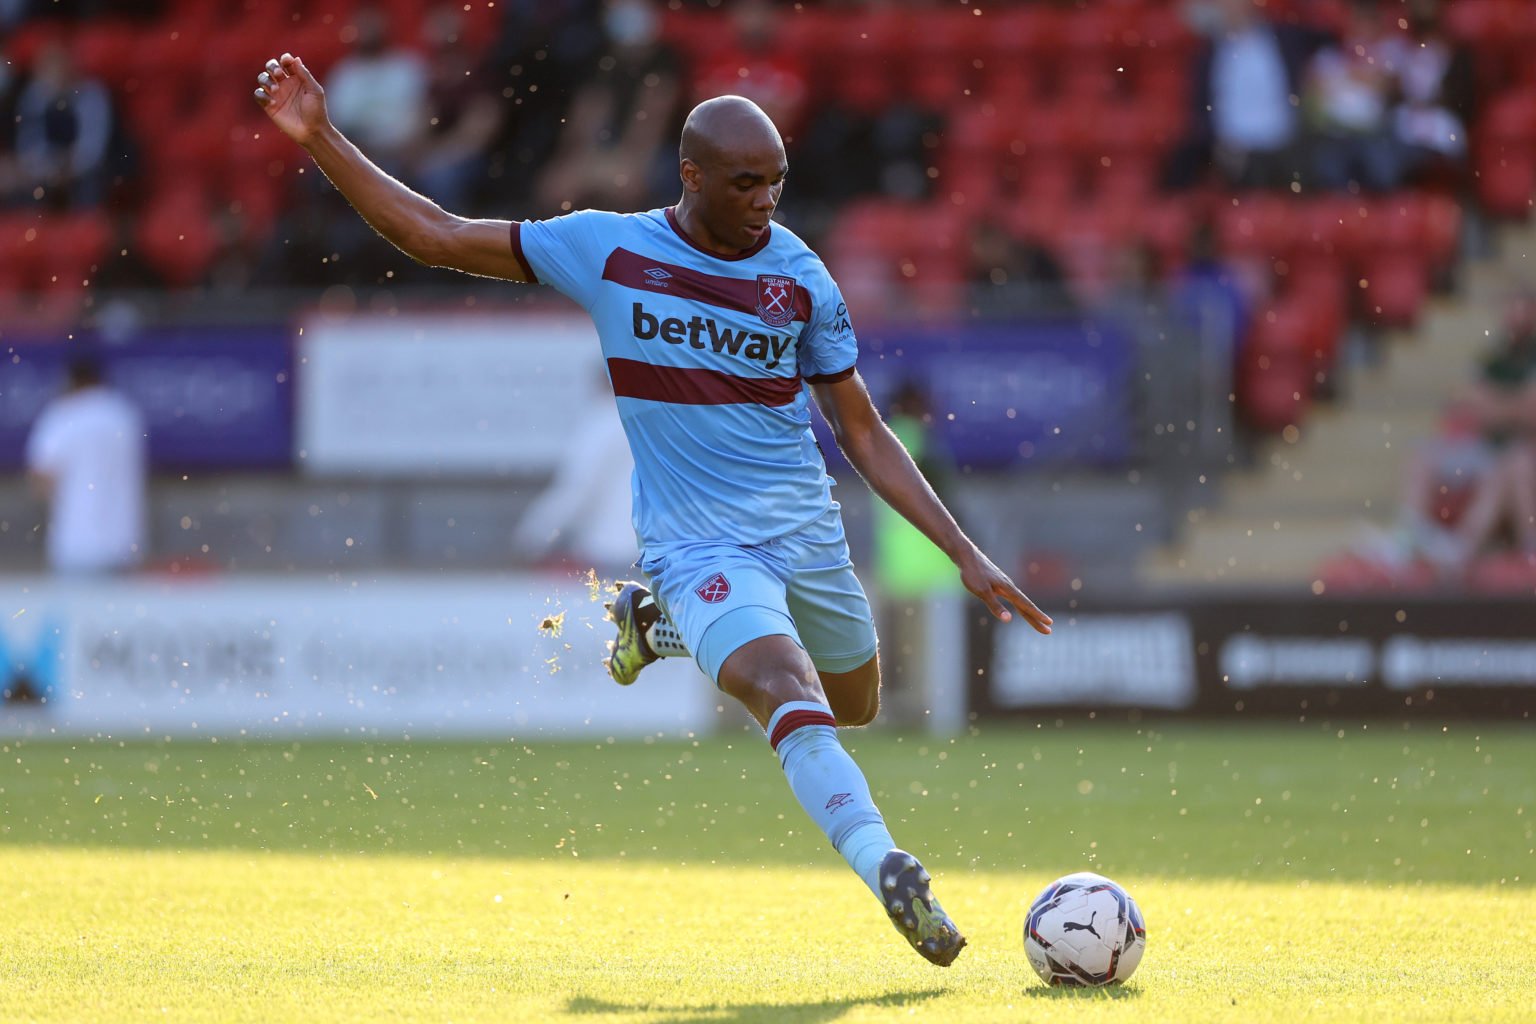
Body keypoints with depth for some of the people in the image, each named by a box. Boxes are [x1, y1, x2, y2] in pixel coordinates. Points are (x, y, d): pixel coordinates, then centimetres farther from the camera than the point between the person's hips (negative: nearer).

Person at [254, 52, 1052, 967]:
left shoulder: (801, 278, -1)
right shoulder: (608, 249, -6)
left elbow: (865, 434, 6)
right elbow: (435, 237, 0)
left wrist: (966, 555, 1)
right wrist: (320, 140, -8)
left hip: (808, 532, 4)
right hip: (697, 543, -4)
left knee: (855, 710, 20)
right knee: (789, 694, -29)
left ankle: (659, 627, 37)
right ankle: (889, 872, -39)